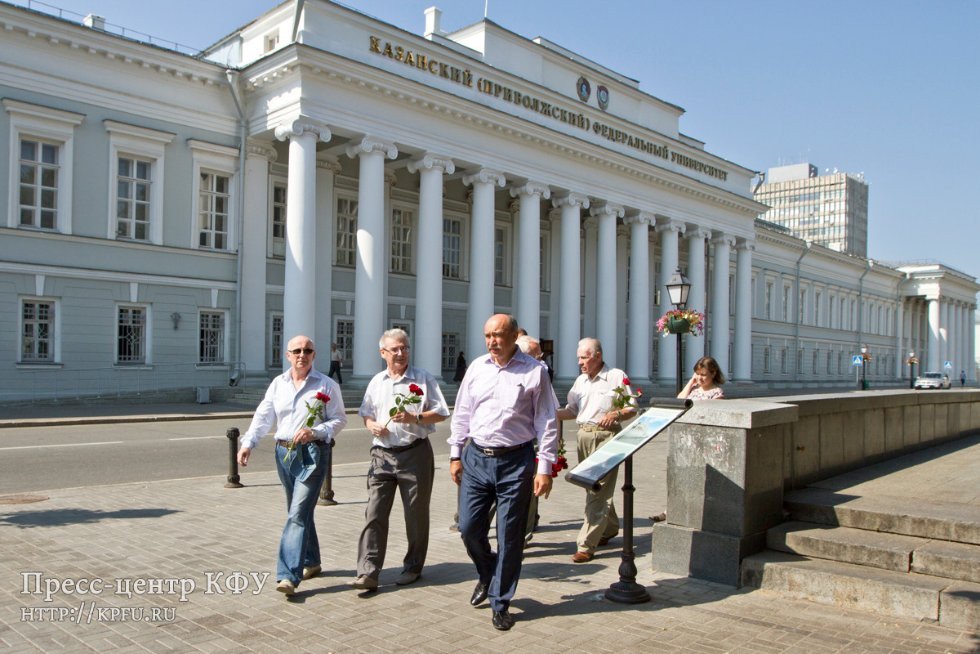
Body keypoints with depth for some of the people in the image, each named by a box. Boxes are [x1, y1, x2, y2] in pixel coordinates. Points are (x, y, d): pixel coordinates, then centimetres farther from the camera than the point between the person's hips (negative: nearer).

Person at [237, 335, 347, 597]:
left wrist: (315, 432, -20)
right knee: (299, 512, 16)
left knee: (298, 514, -12)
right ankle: (311, 562, 33)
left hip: (312, 453, -5)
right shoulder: (278, 384, 10)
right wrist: (248, 443, -8)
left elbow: (339, 419, -3)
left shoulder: (327, 385, -2)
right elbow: (263, 417, 6)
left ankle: (289, 575, -14)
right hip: (284, 452, 5)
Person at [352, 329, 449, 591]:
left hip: (415, 453, -3)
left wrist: (414, 418, -18)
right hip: (382, 454, 3)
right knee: (374, 514, -3)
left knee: (416, 514, 7)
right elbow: (366, 414, 20)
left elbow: (441, 413, -3)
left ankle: (412, 567, 23)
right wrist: (372, 425, -2)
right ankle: (368, 573, -2)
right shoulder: (376, 382, 11)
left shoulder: (423, 379, -1)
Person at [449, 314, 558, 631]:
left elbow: (547, 422, -4)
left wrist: (545, 468, -7)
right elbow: (462, 413, 14)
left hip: (515, 462, -3)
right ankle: (487, 575, 38)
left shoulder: (534, 371, -4)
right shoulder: (477, 367, 7)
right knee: (469, 527, 6)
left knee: (509, 536, 4)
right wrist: (456, 454, 11)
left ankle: (500, 603, 22)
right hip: (476, 458, 4)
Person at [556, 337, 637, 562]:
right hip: (584, 436, 7)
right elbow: (572, 410, 14)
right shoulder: (580, 381, 15)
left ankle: (586, 545, -9)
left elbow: (633, 408, 1)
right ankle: (609, 529, 38)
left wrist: (616, 414, -18)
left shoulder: (617, 377, -3)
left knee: (598, 492, -9)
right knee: (592, 488, 17)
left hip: (607, 437, -7)